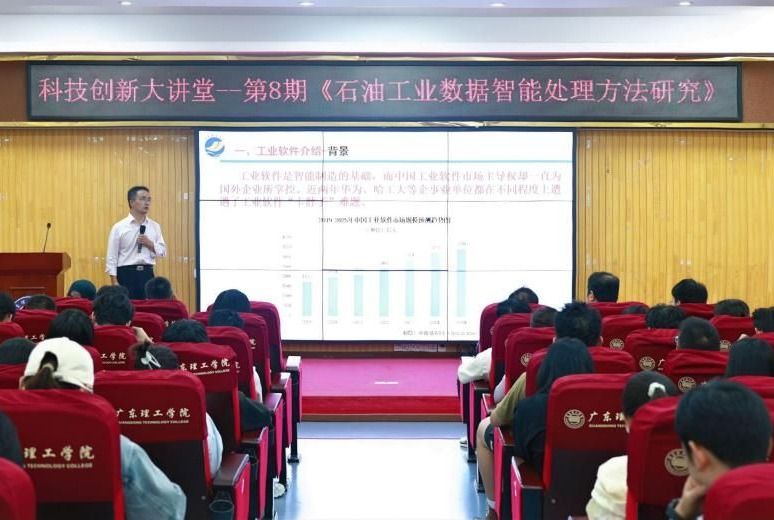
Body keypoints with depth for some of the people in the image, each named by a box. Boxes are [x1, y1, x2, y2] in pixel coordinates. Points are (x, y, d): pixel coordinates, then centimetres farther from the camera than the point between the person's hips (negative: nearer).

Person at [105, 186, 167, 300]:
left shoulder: (155, 226, 9)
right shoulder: (119, 227, -1)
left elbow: (163, 252, 10)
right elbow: (112, 257, -2)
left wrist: (150, 244, -8)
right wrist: (114, 282, -8)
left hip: (147, 274, 3)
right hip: (126, 274, -3)